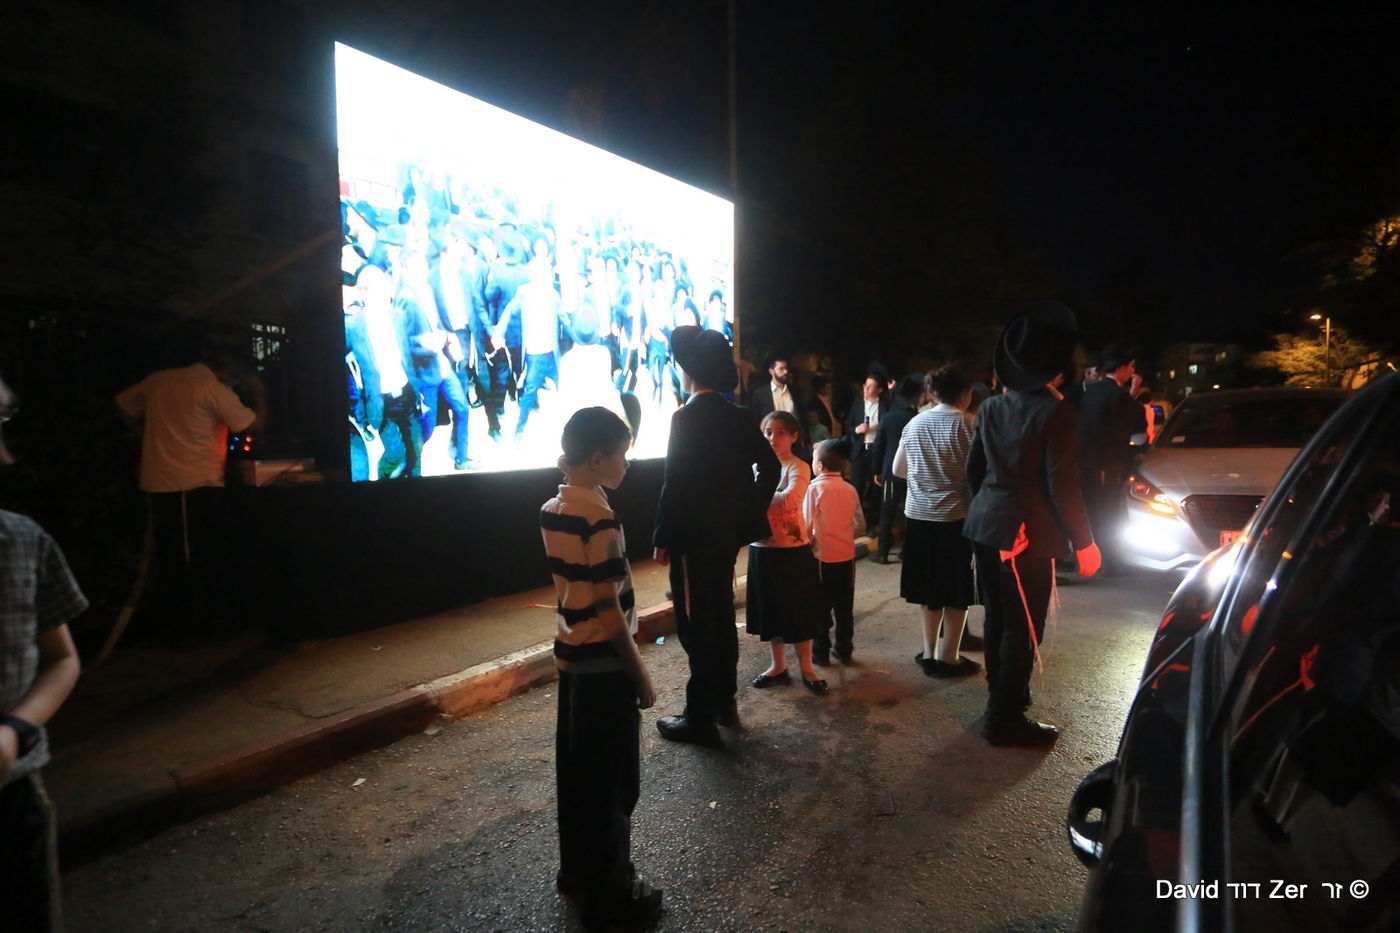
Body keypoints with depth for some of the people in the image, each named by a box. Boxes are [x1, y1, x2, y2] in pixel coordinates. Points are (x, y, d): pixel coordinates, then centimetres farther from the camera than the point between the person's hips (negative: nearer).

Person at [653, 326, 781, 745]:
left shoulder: (687, 417, -17)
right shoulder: (738, 416, 5)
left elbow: (676, 483, -20)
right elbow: (770, 466, 10)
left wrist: (663, 538, -12)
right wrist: (753, 511, 15)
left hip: (693, 538, -7)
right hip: (728, 534, 8)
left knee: (697, 625, 2)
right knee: (722, 617, 18)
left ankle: (700, 718, 13)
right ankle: (725, 703, 32)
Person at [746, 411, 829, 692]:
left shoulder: (799, 467, -9)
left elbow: (789, 500, -27)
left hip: (792, 549, -5)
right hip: (761, 548, 5)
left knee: (797, 610, 5)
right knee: (769, 609, 14)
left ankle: (806, 668, 21)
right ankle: (778, 665, 29)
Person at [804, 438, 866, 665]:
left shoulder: (815, 488, -13)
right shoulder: (850, 489, -1)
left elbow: (807, 525, -13)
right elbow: (860, 526, 4)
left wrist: (808, 542, 3)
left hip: (822, 556, -4)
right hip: (846, 555, 4)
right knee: (845, 607, 13)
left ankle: (821, 651, 16)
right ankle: (844, 650, 23)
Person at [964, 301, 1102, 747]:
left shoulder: (992, 407, 5)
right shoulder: (1054, 412, -15)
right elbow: (1061, 487, -16)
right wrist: (1084, 543, -8)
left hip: (986, 525, 7)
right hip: (1027, 533, -7)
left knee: (998, 616, 19)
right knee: (1023, 627, 4)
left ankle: (1003, 693, 36)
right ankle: (1003, 718, 13)